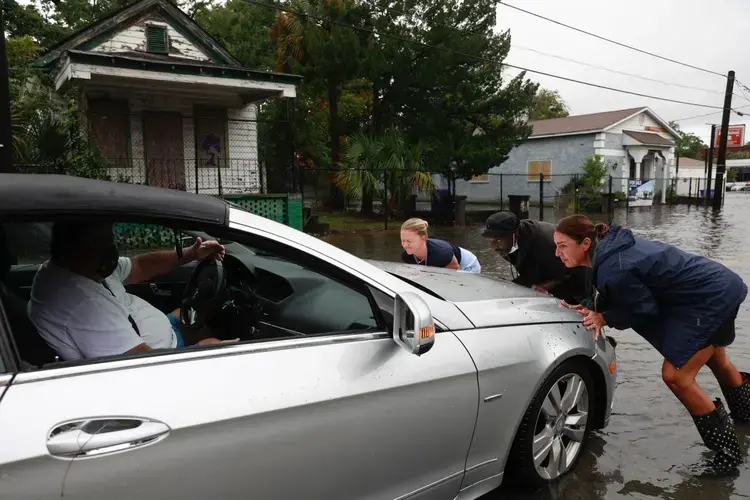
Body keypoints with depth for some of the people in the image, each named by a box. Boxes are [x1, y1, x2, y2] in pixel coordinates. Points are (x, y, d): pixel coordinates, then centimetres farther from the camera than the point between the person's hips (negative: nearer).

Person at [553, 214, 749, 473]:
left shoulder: (614, 269, -33)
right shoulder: (608, 246, -6)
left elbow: (646, 310, -19)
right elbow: (615, 297, 6)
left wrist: (604, 318, -14)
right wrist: (593, 310, -9)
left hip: (710, 298, -10)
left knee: (676, 375, -11)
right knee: (717, 361, 31)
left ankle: (727, 450, 7)